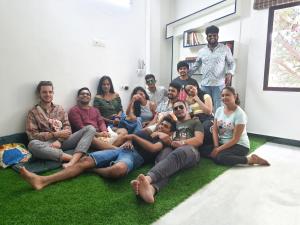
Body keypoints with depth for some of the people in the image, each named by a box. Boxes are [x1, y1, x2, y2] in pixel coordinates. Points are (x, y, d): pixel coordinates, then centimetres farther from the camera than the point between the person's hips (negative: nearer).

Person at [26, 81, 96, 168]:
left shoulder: (59, 108, 16)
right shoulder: (33, 112, 6)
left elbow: (67, 128, 6)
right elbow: (32, 135, -4)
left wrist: (59, 140, -14)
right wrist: (56, 134, -13)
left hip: (63, 140, 3)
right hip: (48, 143, -3)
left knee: (90, 128, -17)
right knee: (32, 144, -37)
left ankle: (73, 161, -40)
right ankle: (75, 158, -40)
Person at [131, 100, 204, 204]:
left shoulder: (196, 122, 26)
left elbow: (199, 140, 8)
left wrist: (182, 143, -9)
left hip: (189, 150, -2)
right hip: (171, 149, 3)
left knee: (177, 154, -41)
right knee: (163, 160, -36)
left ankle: (148, 178, -66)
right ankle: (151, 188, -67)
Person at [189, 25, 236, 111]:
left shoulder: (225, 49, 3)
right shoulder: (202, 51, 11)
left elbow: (232, 63, 6)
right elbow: (196, 65, 19)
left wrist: (229, 73, -12)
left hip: (219, 84, -3)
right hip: (205, 84, 3)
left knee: (219, 108, -3)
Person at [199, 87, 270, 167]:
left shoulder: (239, 114, -16)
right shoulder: (219, 110, 2)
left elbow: (235, 139, -18)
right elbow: (214, 130, 1)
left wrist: (219, 149, -20)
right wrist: (216, 147, -12)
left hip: (239, 145, -5)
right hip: (222, 143, 5)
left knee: (220, 157, -33)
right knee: (203, 150, -17)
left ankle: (251, 159, -14)